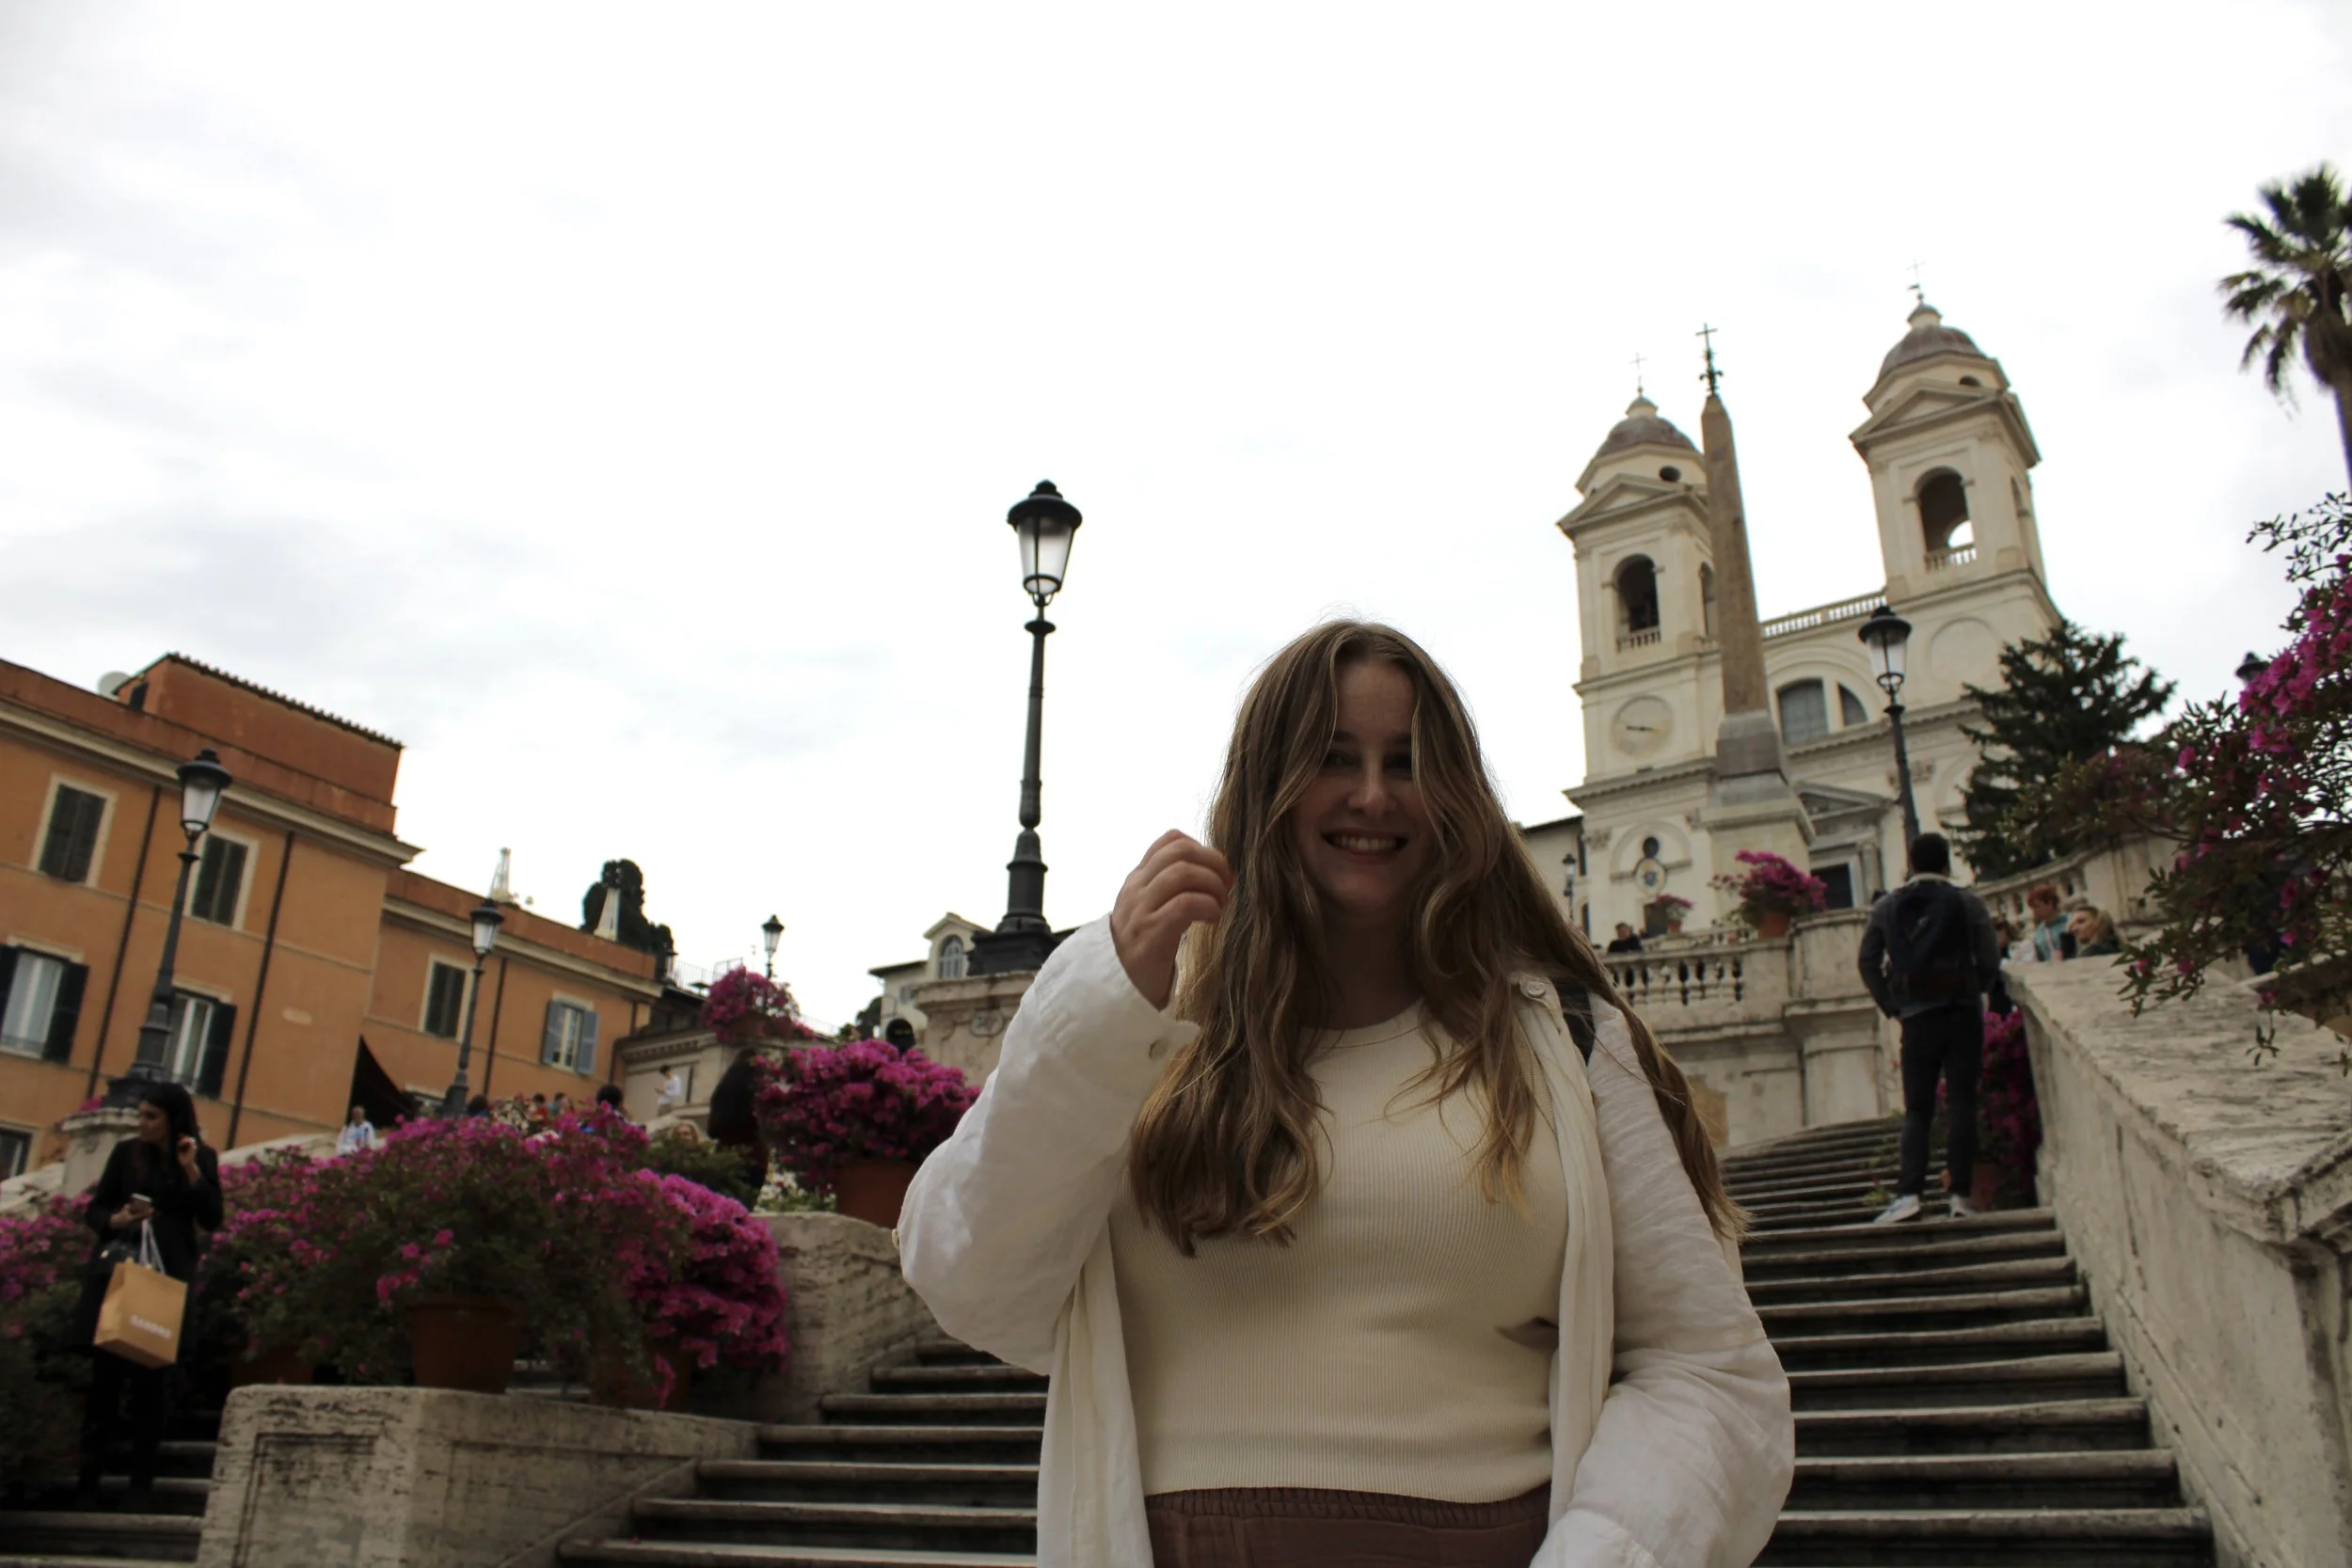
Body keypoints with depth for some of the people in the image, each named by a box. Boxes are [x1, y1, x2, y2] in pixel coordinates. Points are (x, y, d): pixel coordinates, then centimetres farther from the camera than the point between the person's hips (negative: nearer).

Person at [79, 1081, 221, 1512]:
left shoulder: (202, 1157, 2)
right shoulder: (127, 1152, 3)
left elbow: (212, 1220, -4)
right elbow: (94, 1209, 6)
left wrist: (192, 1171, -14)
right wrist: (115, 1220, -15)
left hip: (170, 1279, 0)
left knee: (152, 1377, 2)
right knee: (106, 1372, 0)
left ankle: (142, 1484, 8)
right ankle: (88, 1477, 10)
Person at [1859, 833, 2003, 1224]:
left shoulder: (1886, 908, 6)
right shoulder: (1967, 903, 1)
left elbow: (1868, 963, 3)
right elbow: (1989, 961, -3)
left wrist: (1892, 1006, 9)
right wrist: (1974, 989, 15)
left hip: (1916, 1016, 1)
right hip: (1962, 1012, -1)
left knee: (1917, 1109, 5)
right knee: (1962, 1103, 3)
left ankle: (1908, 1194, -9)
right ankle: (1960, 1193, -3)